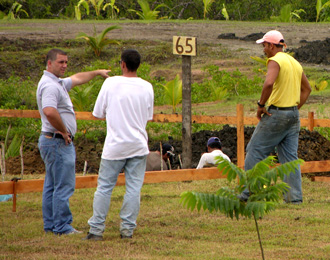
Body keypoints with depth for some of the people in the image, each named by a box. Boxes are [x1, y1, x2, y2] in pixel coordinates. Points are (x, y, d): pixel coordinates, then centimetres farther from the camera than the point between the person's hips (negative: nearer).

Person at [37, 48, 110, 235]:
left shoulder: (58, 83, 15)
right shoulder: (50, 86, -19)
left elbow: (77, 79, 34)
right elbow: (49, 112, -34)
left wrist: (98, 72, 37)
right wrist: (64, 132, -22)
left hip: (51, 142, 11)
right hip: (59, 141, -11)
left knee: (52, 185, 13)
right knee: (64, 185, -8)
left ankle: (50, 225, 17)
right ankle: (62, 227, -7)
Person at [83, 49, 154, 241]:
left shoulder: (111, 83, -7)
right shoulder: (147, 87, 1)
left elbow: (98, 113, 0)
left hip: (114, 146, -2)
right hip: (138, 145, 2)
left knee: (104, 187, 4)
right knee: (134, 188, 5)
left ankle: (96, 229, 3)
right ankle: (127, 229, 4)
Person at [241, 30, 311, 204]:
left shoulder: (275, 61, -11)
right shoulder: (295, 63, 15)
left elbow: (269, 83, -29)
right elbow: (307, 89, 24)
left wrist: (261, 105, -17)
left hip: (276, 113, -8)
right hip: (293, 115, 8)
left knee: (255, 151, 1)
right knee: (290, 157, 7)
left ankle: (248, 193, 1)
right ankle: (294, 196, 1)